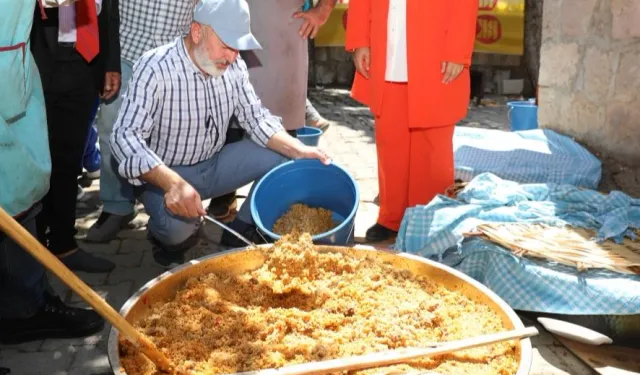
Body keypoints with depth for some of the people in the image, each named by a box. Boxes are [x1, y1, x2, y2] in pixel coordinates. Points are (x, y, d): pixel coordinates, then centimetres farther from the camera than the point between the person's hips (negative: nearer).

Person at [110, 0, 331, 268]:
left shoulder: (234, 67, -6)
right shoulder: (155, 68, -24)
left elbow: (256, 118, 0)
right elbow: (125, 137, -31)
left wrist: (299, 150, -18)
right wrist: (172, 183, -46)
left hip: (215, 164, 6)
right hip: (166, 173, -5)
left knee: (281, 159, -11)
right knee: (178, 223, -35)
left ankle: (240, 233, 8)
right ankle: (169, 237, 4)